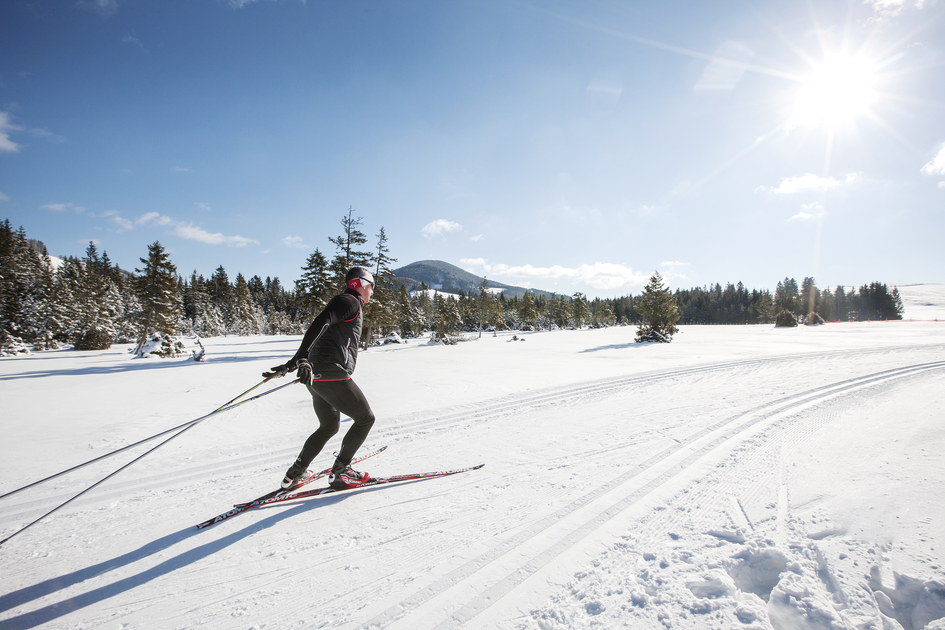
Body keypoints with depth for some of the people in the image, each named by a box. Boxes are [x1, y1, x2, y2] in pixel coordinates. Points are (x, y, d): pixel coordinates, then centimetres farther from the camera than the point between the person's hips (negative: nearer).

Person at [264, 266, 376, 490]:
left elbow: (314, 337, 24)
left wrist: (289, 366, 22)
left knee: (329, 427, 23)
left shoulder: (341, 304, 26)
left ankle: (295, 473, 24)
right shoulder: (350, 302, -5)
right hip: (333, 375, -10)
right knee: (365, 418, 4)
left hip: (316, 378, 10)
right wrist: (302, 358, -34)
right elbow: (320, 323, -23)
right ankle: (340, 471, 4)